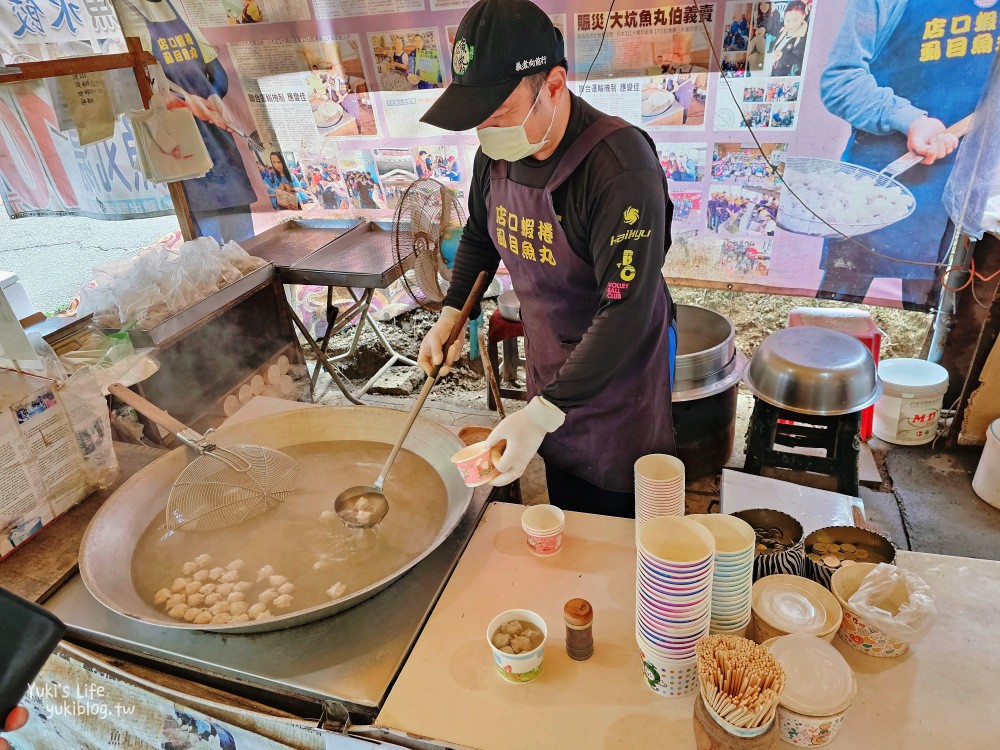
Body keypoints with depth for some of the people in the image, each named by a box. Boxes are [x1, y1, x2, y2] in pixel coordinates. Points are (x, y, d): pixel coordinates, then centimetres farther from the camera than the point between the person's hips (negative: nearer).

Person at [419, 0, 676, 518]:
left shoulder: (619, 165, -29)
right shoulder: (496, 152, -6)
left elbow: (627, 312, -31)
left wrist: (542, 413, -32)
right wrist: (452, 314, 1)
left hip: (618, 375, -6)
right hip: (547, 373, 6)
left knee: (620, 518, 13)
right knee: (564, 507, 24)